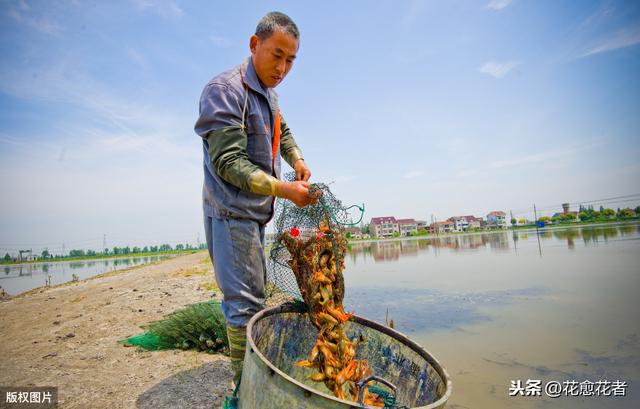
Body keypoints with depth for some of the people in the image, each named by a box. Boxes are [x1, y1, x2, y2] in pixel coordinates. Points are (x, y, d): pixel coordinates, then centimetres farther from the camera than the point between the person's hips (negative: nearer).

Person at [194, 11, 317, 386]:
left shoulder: (268, 94, 13)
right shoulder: (225, 90, -15)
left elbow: (282, 131, 29)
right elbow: (228, 162, -21)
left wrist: (297, 159, 8)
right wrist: (284, 190, -25)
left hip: (255, 213, 9)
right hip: (232, 213, -9)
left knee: (254, 294, 18)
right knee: (245, 302, -6)